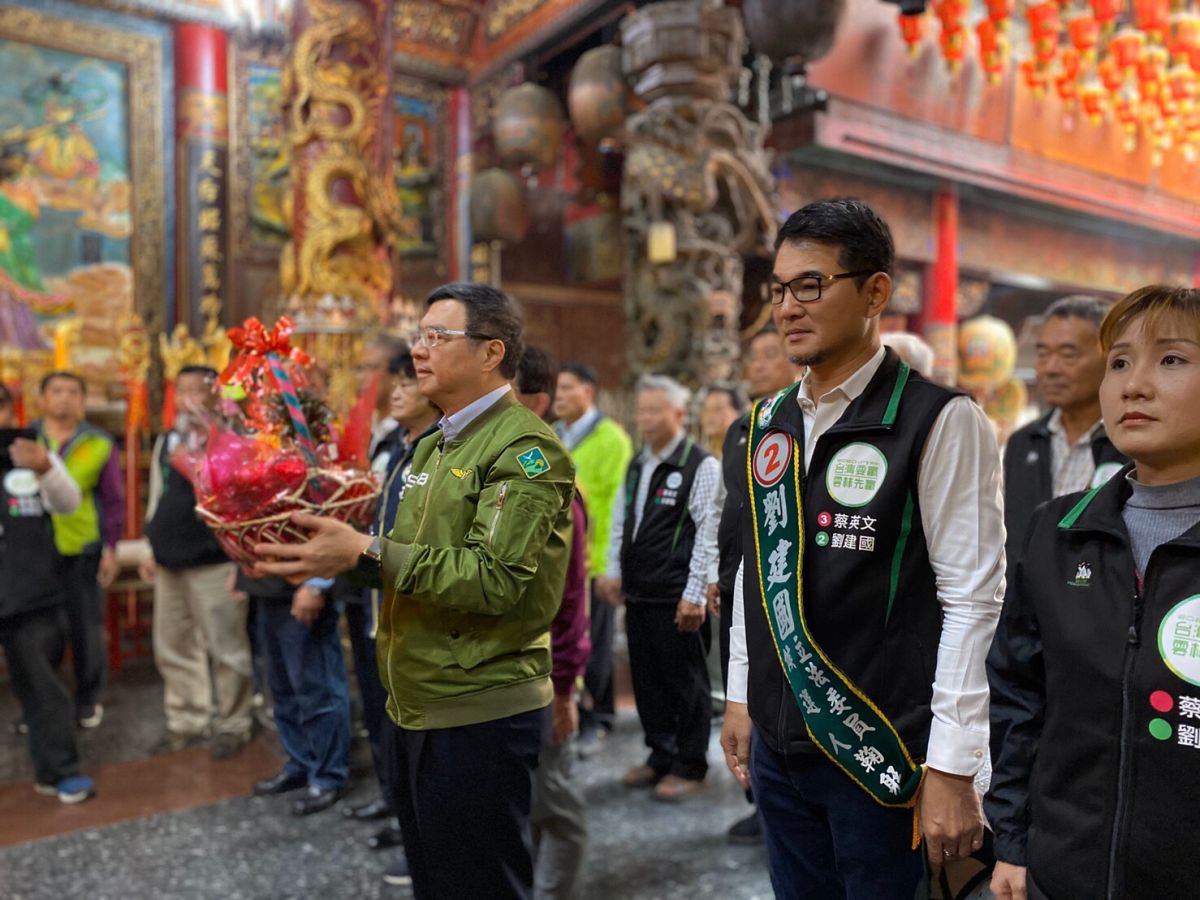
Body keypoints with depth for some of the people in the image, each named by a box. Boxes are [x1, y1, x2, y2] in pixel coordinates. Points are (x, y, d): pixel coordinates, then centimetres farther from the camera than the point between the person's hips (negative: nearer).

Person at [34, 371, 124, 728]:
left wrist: (111, 548, -1)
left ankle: (88, 699, 23)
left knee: (86, 628, 7)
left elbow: (113, 500, 1)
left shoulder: (100, 444, -1)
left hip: (81, 550, -1)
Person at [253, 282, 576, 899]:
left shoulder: (525, 449, -14)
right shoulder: (432, 447, 15)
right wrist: (330, 551, -1)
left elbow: (494, 578, -24)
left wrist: (365, 552, -26)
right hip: (417, 706, 9)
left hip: (479, 714, -9)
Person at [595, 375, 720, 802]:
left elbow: (709, 536, -13)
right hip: (638, 594, 7)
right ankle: (660, 755, 32)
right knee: (646, 679, 15)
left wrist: (695, 594, -15)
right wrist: (613, 571, 13)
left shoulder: (701, 466, -10)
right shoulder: (636, 465, 13)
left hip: (677, 599, -7)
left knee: (685, 681, 6)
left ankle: (689, 767, 21)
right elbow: (619, 522, 20)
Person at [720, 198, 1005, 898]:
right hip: (777, 746, 6)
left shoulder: (941, 422, -12)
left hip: (880, 756, -5)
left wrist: (952, 769, -14)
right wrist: (741, 697, 13)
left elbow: (973, 600, -14)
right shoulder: (770, 423, 6)